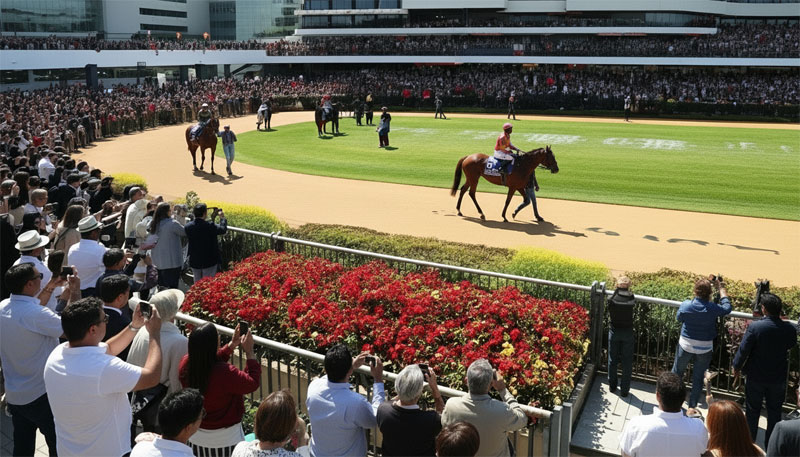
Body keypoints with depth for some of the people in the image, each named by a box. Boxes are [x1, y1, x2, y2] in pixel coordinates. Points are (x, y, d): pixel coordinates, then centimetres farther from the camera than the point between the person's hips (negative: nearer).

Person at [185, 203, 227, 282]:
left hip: (194, 262, 5)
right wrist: (222, 218, 12)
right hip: (209, 261, -5)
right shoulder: (210, 226, -20)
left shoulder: (188, 227, -5)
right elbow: (223, 229, -8)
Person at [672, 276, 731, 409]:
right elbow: (727, 308, 2)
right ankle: (692, 407, 22)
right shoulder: (713, 308, -18)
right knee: (698, 378, 14)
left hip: (686, 345, 0)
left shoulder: (686, 305, -17)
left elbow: (678, 318, 2)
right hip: (705, 348, 0)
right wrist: (721, 288, 8)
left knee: (676, 372, 20)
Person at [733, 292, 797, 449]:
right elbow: (791, 345, 8)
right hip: (779, 378, 2)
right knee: (774, 412, 17)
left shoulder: (754, 327, -23)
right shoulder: (790, 328, -13)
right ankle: (771, 446, 28)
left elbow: (743, 350, -15)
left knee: (752, 411, 14)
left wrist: (736, 367, 1)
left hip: (756, 377, -2)